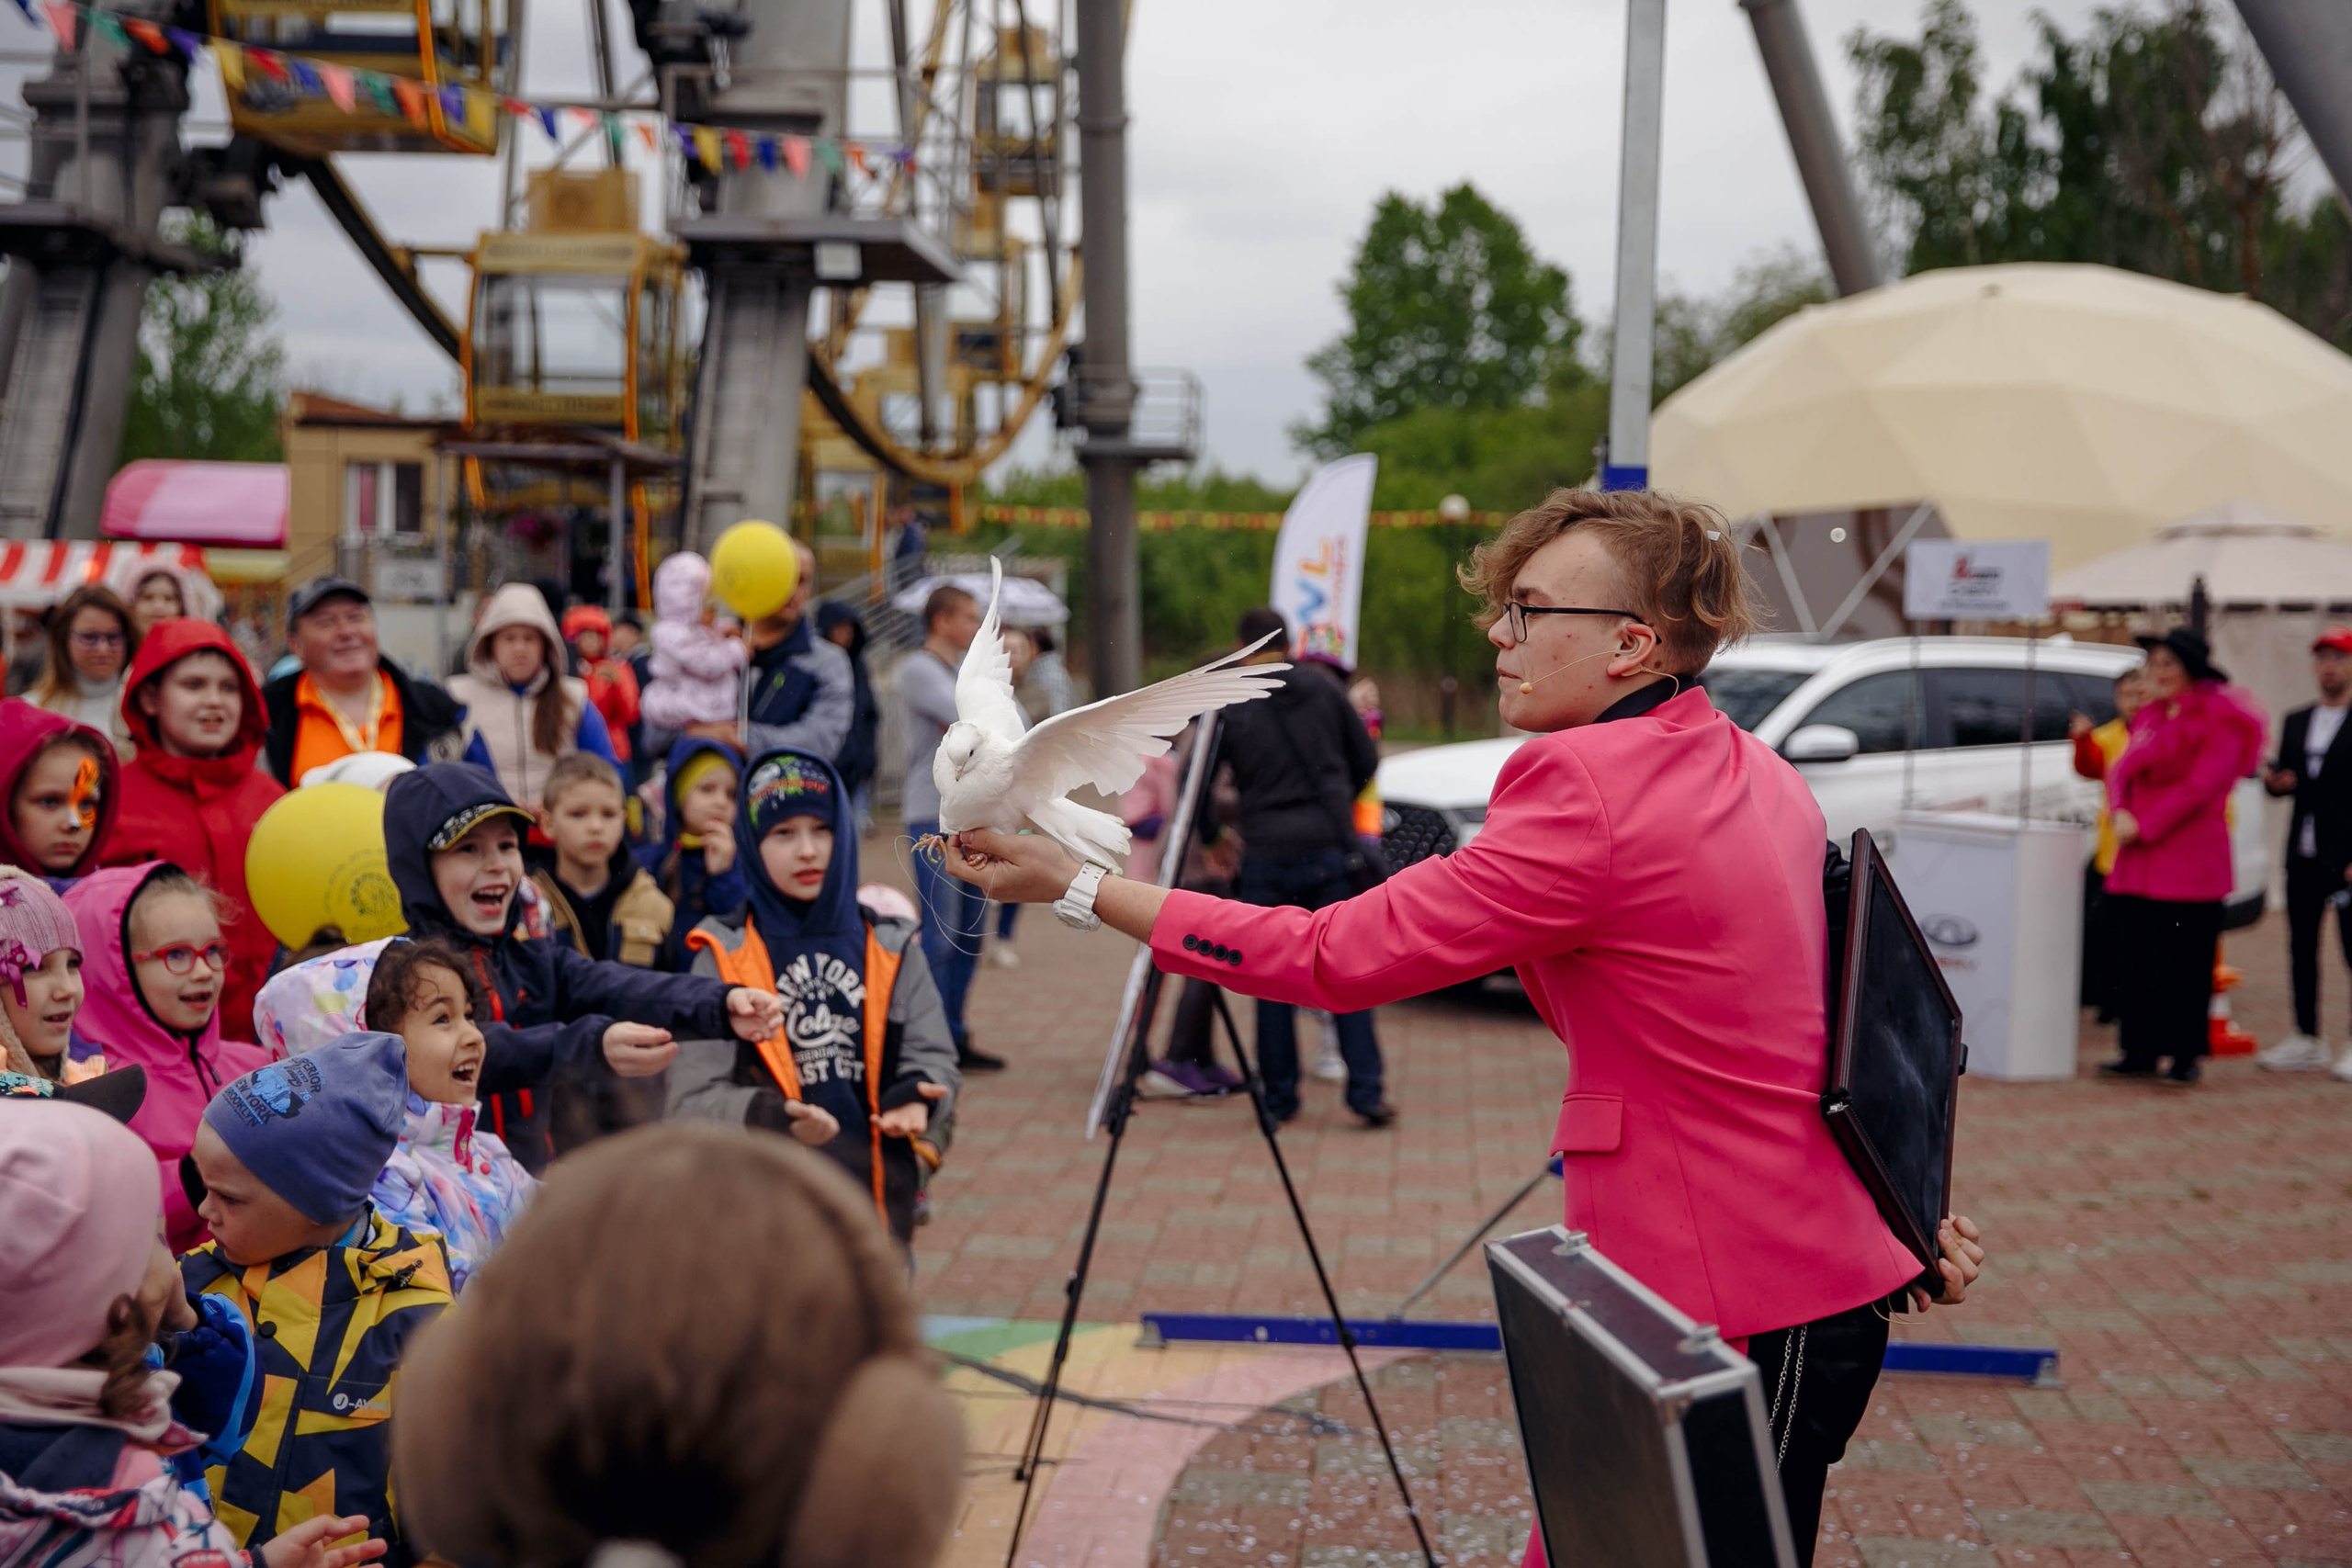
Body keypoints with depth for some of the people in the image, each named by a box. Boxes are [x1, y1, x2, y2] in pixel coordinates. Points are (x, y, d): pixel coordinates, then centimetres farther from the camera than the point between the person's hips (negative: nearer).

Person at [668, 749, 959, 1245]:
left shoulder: (891, 948, 8)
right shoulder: (724, 956, -1)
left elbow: (933, 1058, 8)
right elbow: (691, 1098, -5)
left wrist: (913, 1098, -16)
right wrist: (773, 1116, -24)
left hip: (877, 1201, 3)